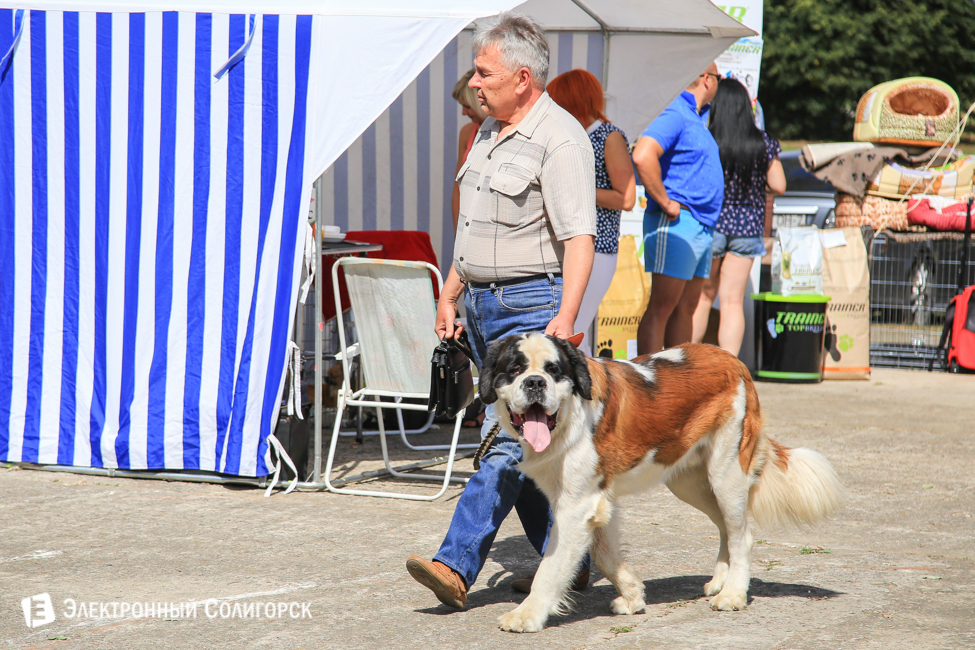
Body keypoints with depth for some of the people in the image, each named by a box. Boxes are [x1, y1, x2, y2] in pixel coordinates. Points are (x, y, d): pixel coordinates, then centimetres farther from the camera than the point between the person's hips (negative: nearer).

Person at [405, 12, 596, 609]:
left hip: (533, 305, -9)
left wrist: (566, 316, -31)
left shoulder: (560, 139, -14)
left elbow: (579, 236, -22)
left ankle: (458, 566, -20)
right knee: (527, 439, 11)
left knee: (508, 439, -13)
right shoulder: (490, 132, 14)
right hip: (485, 305, 9)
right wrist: (450, 293, 21)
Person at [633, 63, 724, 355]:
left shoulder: (697, 117, 18)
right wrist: (664, 203, -21)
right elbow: (642, 156, -28)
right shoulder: (675, 115, -12)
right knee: (662, 306, -9)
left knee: (686, 307, 11)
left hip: (701, 227, 10)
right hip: (677, 222, -10)